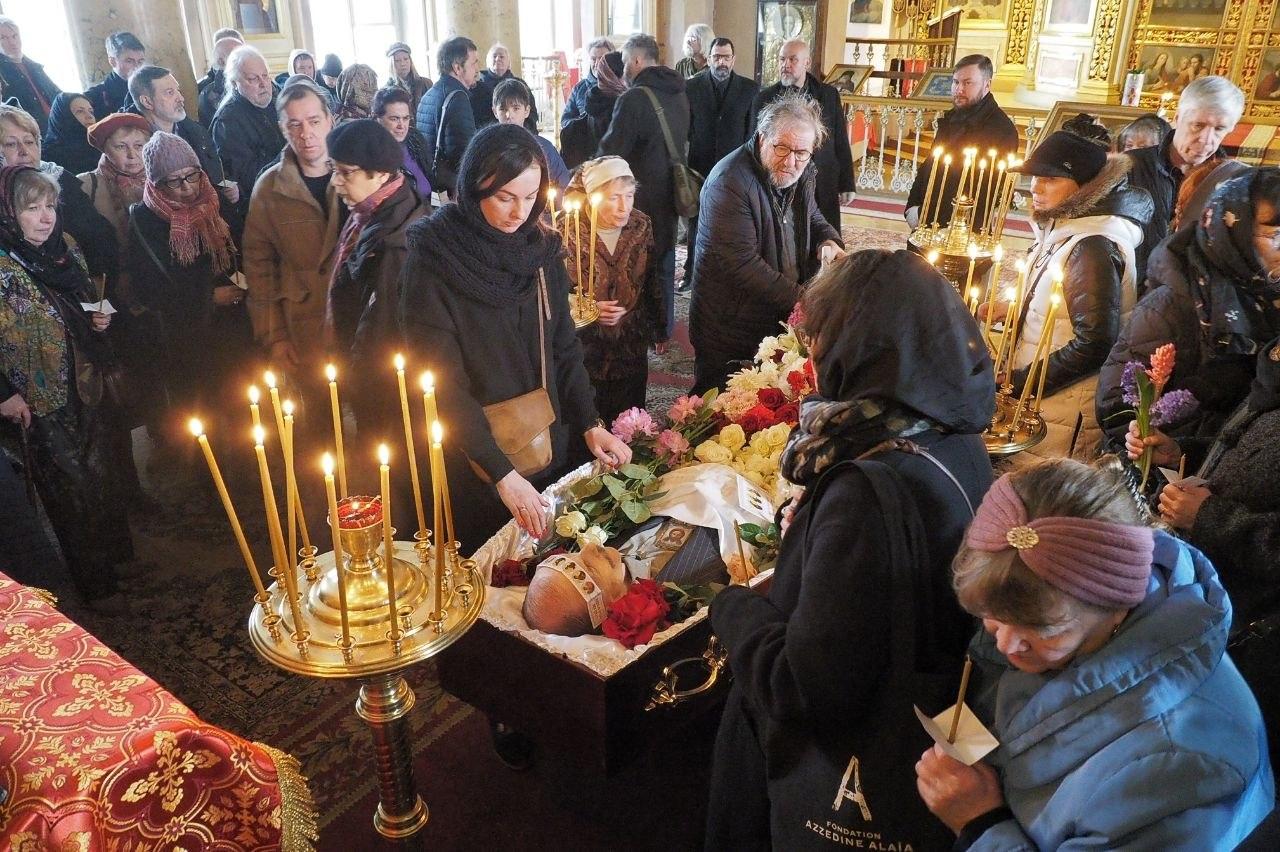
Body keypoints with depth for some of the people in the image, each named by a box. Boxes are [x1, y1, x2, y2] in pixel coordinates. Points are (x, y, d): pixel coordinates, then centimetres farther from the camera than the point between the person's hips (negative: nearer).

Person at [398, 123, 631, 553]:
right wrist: (503, 475, -24)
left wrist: (591, 425, -6)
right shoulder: (433, 261, -16)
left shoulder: (541, 249, -1)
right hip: (476, 462, -4)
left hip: (549, 447, 4)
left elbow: (564, 347, 5)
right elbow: (443, 383, -19)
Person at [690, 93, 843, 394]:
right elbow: (742, 264, -26)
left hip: (783, 320, 7)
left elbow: (813, 218, 21)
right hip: (730, 330, -7)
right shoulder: (729, 182, -22)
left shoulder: (800, 174, 2)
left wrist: (828, 240, -5)